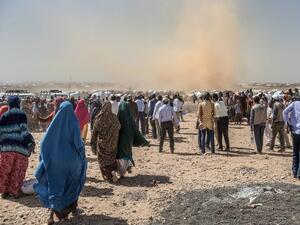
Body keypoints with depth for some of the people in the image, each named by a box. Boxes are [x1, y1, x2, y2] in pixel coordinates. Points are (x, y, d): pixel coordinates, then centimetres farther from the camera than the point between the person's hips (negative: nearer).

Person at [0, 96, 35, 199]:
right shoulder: (22, 115, 0)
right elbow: (24, 131, -10)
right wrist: (30, 142, -5)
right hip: (21, 148, -2)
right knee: (17, 172, 9)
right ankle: (14, 191, 15)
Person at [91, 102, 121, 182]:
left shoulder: (99, 118, -11)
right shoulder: (114, 117, -8)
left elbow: (94, 131, -7)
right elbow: (119, 127, 0)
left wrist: (93, 143, 1)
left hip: (102, 142, -2)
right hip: (112, 142, 2)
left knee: (103, 159, 11)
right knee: (112, 157, 18)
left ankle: (108, 176, 8)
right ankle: (113, 171, -4)